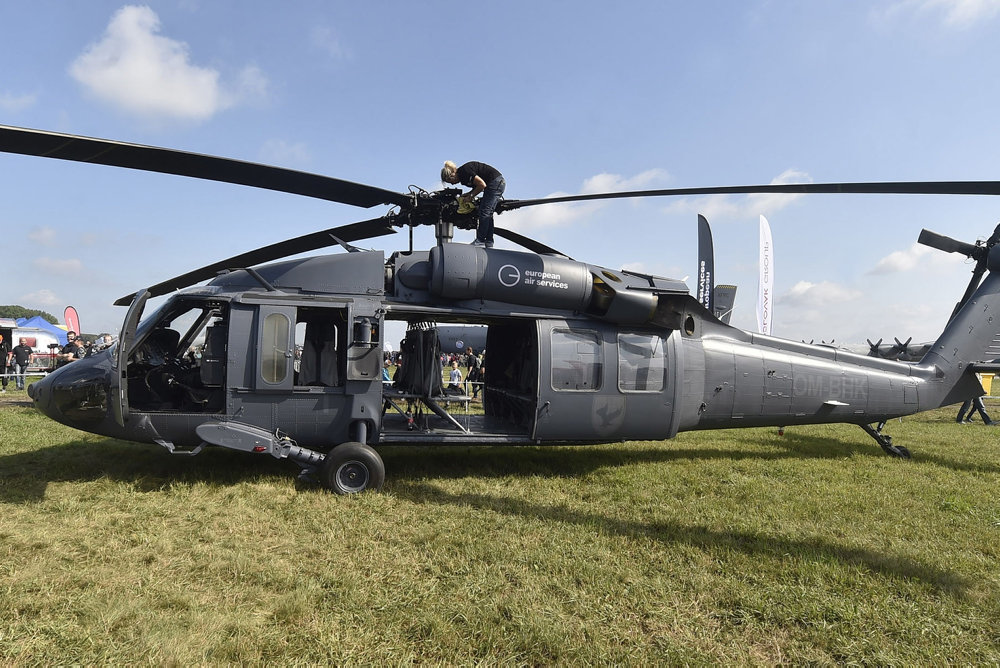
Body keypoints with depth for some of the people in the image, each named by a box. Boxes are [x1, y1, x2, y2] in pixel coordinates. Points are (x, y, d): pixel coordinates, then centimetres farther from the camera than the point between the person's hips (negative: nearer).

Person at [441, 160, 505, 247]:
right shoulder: (462, 176, 11)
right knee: (488, 214, 8)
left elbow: (482, 185, -19)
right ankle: (489, 243, 8)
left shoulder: (464, 172, -18)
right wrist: (467, 195, 5)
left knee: (484, 212, -10)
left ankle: (480, 240, -9)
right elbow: (478, 185, 19)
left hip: (496, 181, -10)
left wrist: (471, 196, -10)